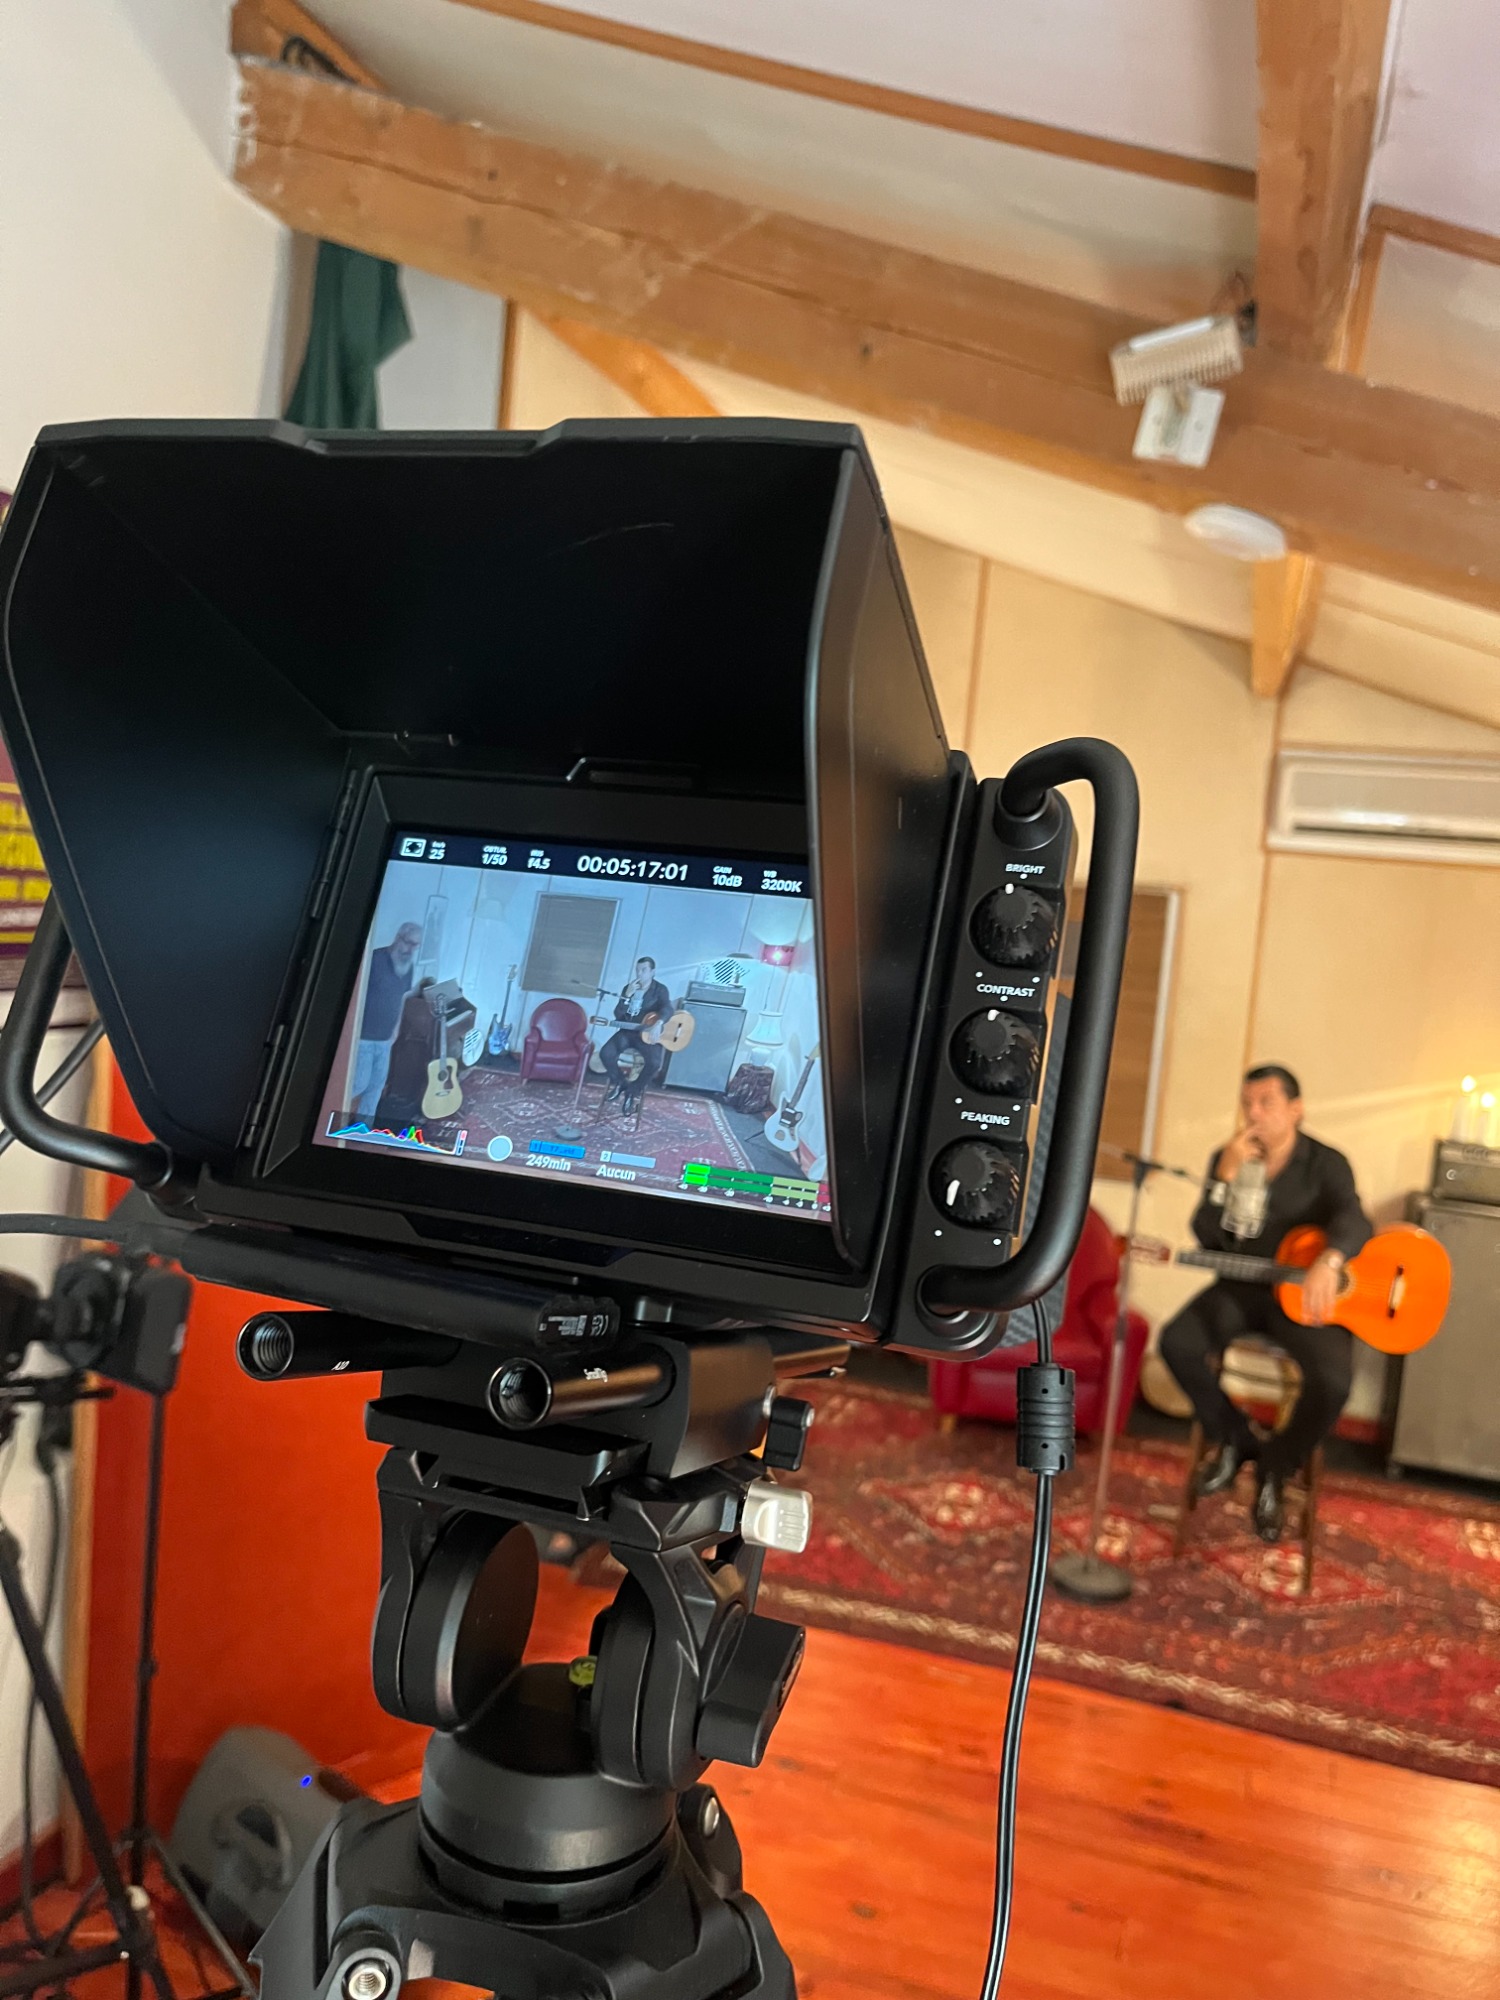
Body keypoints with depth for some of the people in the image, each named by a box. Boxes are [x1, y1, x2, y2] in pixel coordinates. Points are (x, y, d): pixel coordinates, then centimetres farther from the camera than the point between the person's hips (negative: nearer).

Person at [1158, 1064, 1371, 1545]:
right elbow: (1208, 1240, -6)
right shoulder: (1226, 1158, 1)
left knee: (1332, 1381, -28)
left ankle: (1275, 1468, 2)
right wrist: (1226, 1177, -21)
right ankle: (1235, 1440, 5)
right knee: (1177, 1342, -21)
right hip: (1244, 1286, 3)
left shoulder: (1326, 1164, -9)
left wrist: (1328, 1263, -52)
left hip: (1306, 1293, -3)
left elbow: (1353, 1219, -29)